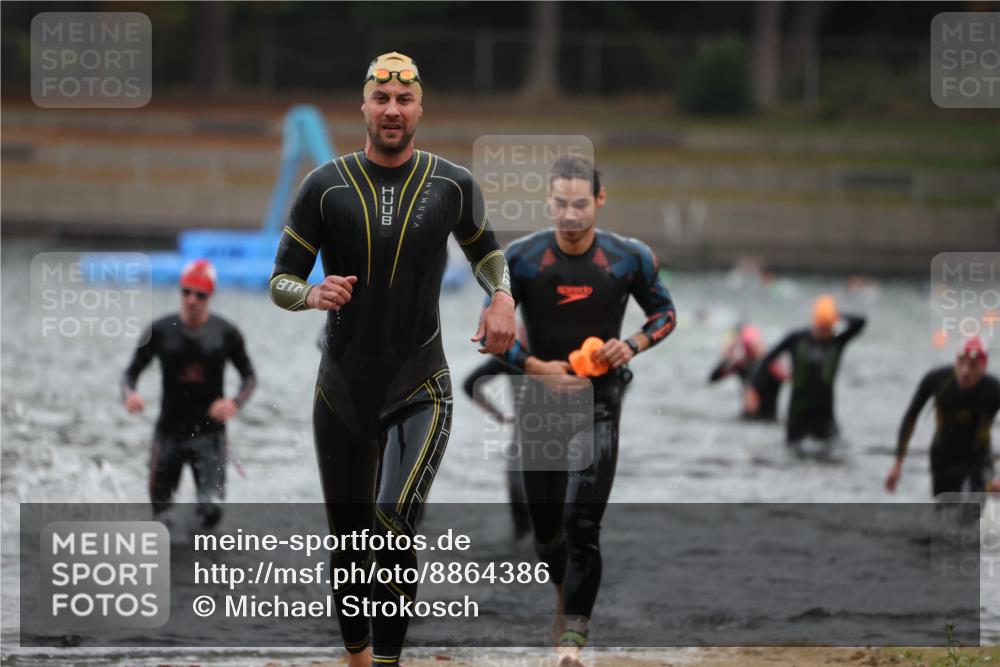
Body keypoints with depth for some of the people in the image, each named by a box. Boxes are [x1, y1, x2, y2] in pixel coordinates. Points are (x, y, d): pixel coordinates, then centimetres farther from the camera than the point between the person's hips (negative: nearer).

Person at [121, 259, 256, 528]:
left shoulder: (226, 333, -4)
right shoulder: (160, 331, -3)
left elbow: (249, 376, 6)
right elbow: (132, 371, 2)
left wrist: (235, 402, -15)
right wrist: (129, 394, -21)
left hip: (209, 432, -1)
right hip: (169, 429, 1)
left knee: (211, 508, -18)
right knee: (160, 509, 7)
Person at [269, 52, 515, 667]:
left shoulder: (452, 185, 1)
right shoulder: (326, 186, -1)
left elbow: (484, 247, 21)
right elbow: (281, 281, 2)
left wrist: (502, 299, 1)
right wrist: (313, 294, -21)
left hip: (420, 388, -2)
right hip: (343, 389, 2)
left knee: (396, 525, -23)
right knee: (349, 541, 10)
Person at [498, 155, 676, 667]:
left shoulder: (629, 258, -7)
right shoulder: (521, 258, -8)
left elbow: (665, 312, 7)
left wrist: (633, 345, -13)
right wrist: (537, 367, -15)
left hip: (599, 404, -2)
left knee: (582, 526, -13)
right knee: (546, 528, 10)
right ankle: (566, 595, 41)